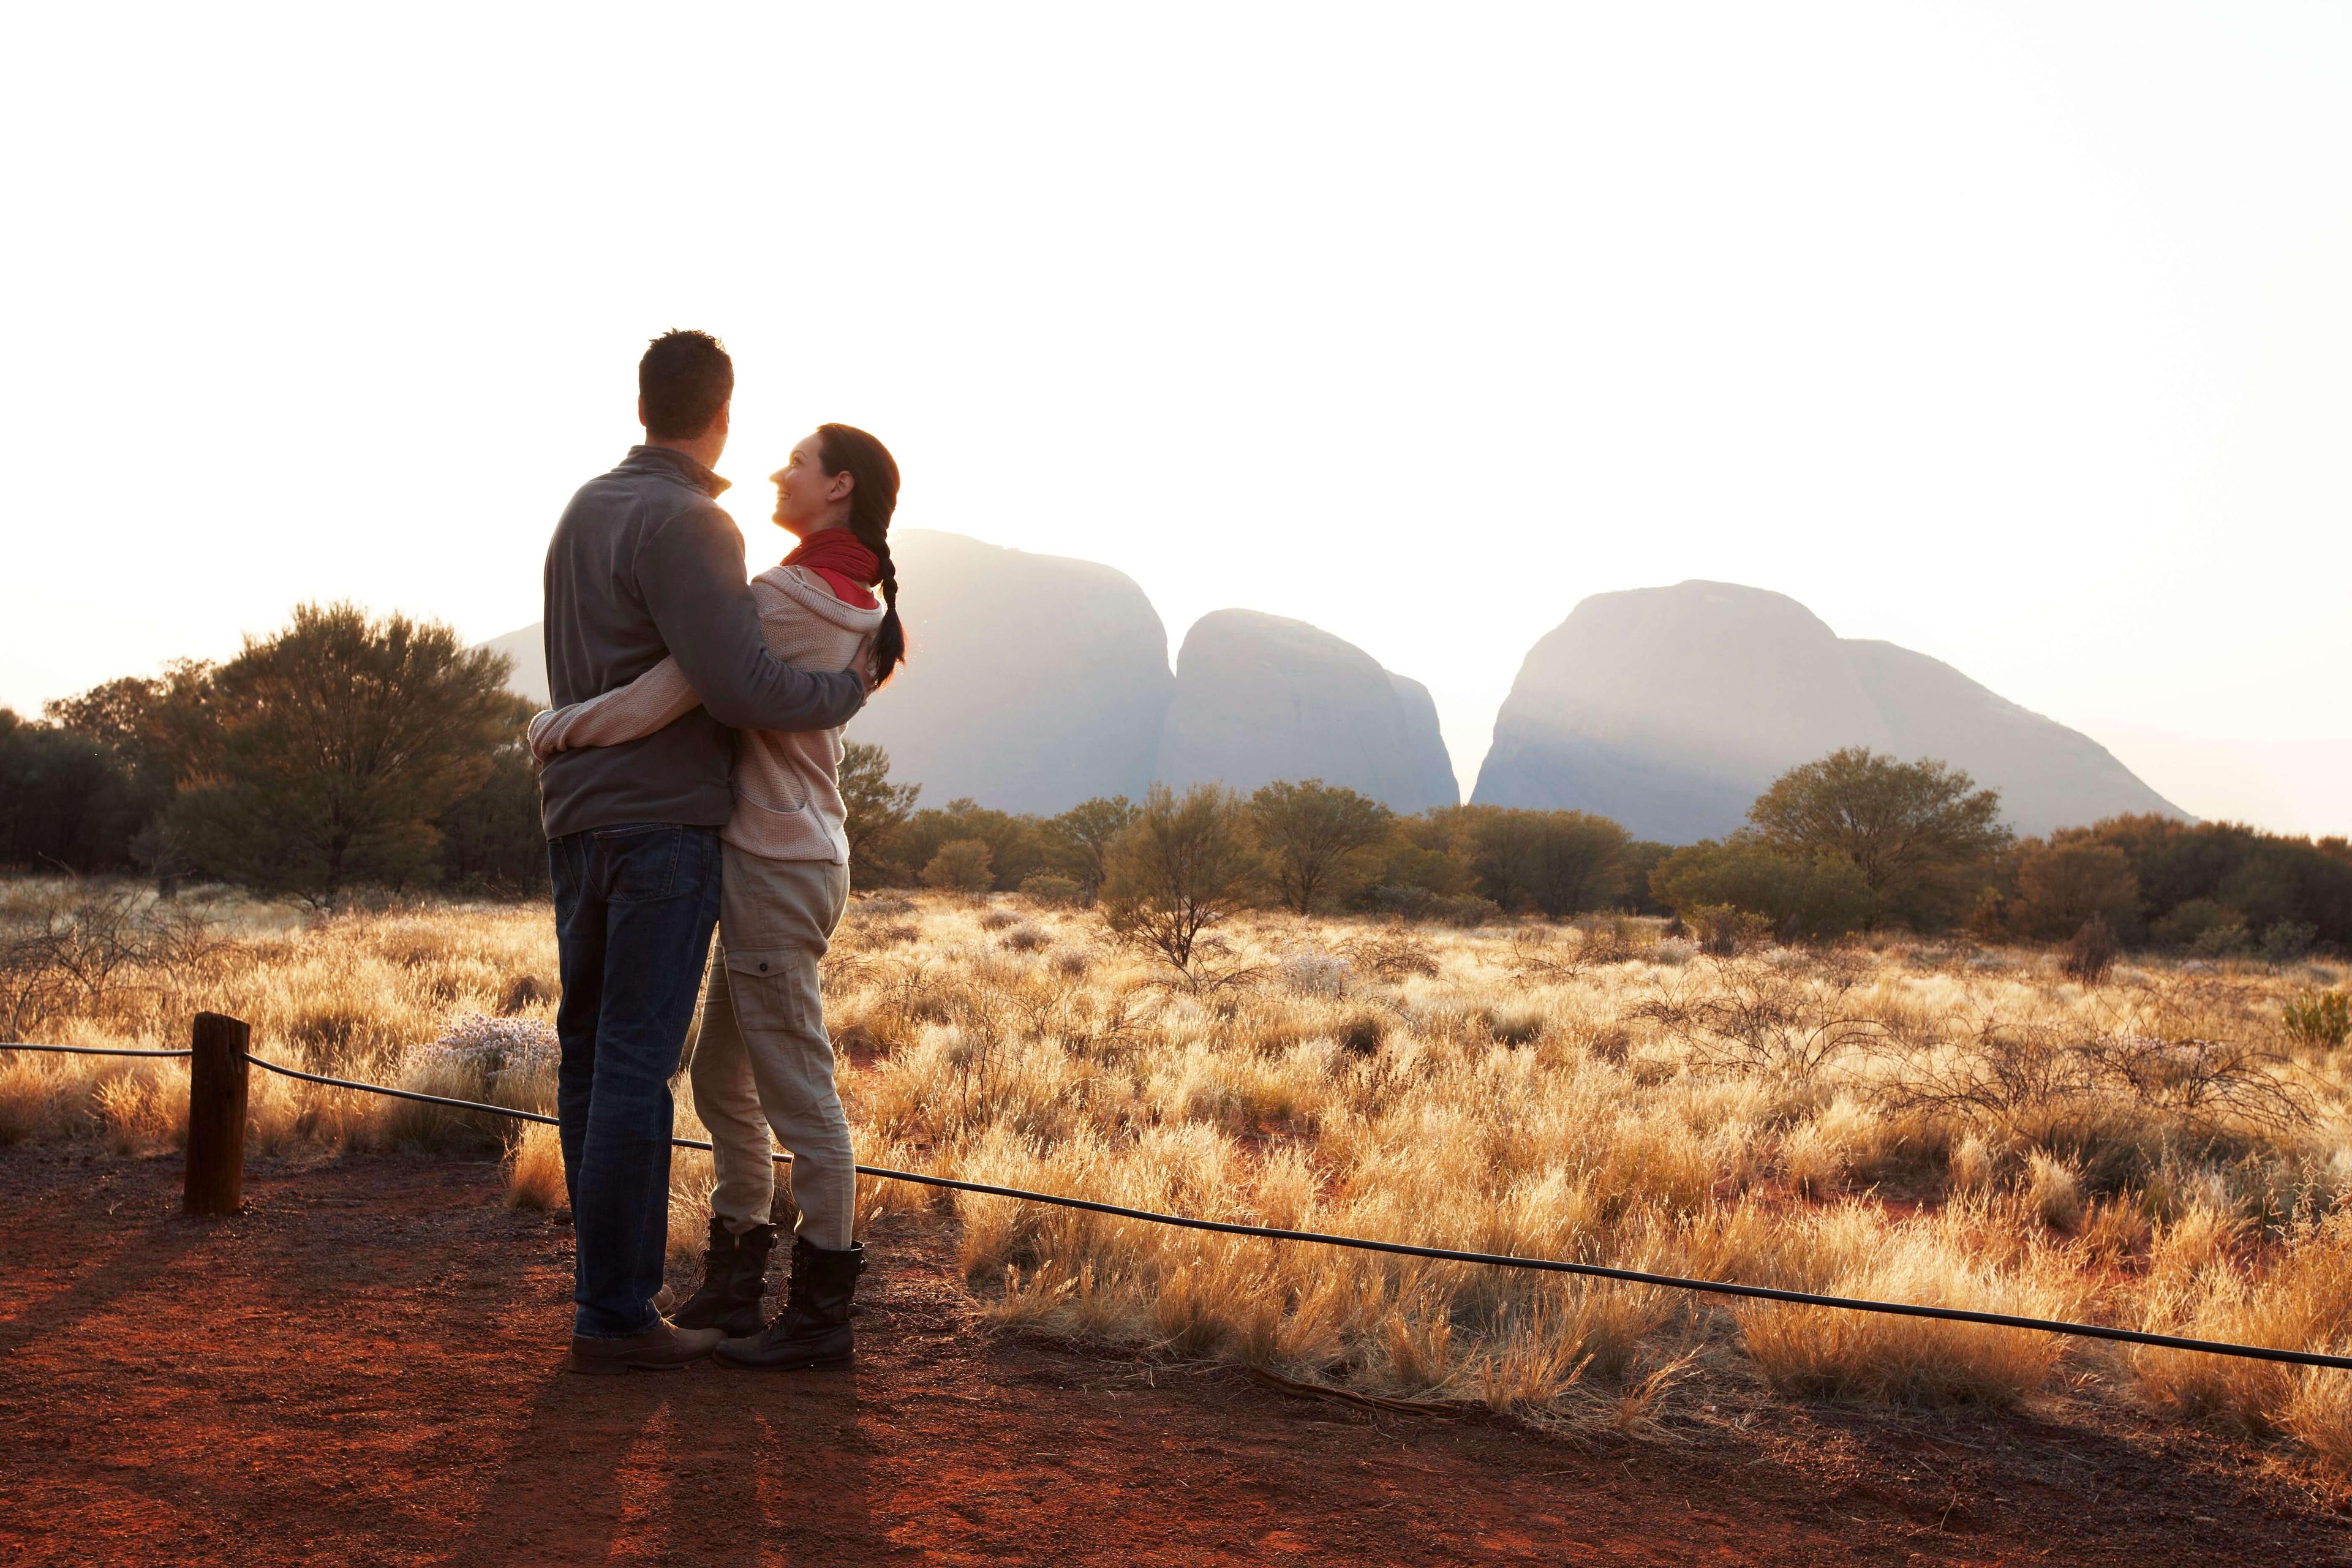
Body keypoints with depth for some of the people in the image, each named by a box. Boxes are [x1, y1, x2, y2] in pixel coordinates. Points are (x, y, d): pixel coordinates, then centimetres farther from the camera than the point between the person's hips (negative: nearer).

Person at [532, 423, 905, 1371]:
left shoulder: (785, 596, -16)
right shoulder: (855, 607, 14)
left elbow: (662, 698, -19)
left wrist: (556, 728, -3)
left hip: (776, 865, -10)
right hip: (795, 857, 10)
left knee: (796, 1092, -3)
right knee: (722, 1082, 16)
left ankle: (821, 1316, 6)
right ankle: (730, 1289, 26)